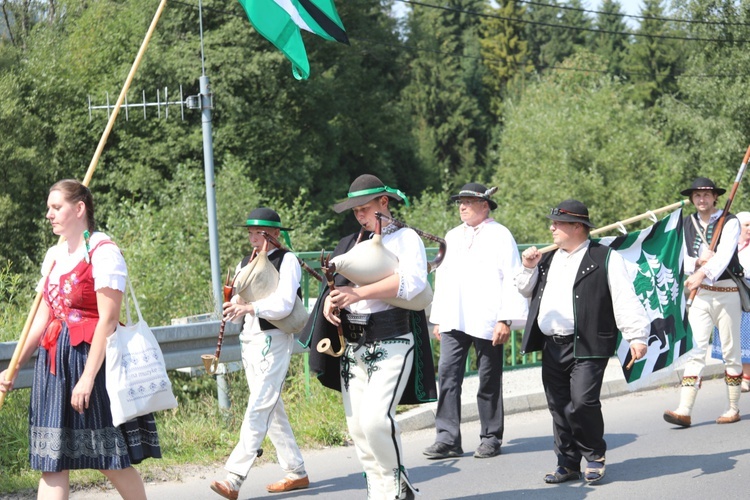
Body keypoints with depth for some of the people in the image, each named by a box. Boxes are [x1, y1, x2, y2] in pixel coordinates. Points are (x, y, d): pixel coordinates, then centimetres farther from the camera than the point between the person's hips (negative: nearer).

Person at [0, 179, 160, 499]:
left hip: (93, 356, -7)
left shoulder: (103, 252, -10)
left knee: (112, 460, 0)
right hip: (54, 361, 7)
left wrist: (88, 378, -20)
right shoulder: (53, 256, 14)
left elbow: (108, 320, -15)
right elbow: (42, 319, 16)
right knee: (52, 461, 2)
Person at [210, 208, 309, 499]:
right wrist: (232, 303, -8)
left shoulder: (286, 260, -5)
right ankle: (296, 472, 20)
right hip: (249, 340, 8)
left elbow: (283, 304, -17)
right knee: (272, 409, 12)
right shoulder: (244, 264, 17)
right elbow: (237, 308, 16)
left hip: (273, 339, -8)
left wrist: (251, 307, -33)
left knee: (259, 407, -15)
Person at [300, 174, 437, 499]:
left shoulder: (405, 238, 0)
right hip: (352, 347, 6)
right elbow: (336, 283, 20)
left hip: (391, 344, -6)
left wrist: (359, 293, -22)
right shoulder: (351, 243, 18)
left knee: (375, 417, -19)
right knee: (357, 425, 4)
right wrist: (329, 301, -5)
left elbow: (412, 281, -17)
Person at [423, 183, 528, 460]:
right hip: (452, 320, 5)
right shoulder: (452, 237, 19)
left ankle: (491, 438, 12)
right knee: (447, 375, -5)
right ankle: (448, 439, -4)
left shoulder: (500, 235, 0)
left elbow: (512, 279, -6)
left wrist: (505, 319, -14)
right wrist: (437, 318, 17)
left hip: (487, 322, -5)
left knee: (489, 380, 2)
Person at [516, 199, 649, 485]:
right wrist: (529, 269, 7)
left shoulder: (605, 258, -3)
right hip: (551, 346, 7)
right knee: (559, 407, 7)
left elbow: (624, 299, -8)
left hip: (587, 347, -7)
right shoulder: (548, 260, 18)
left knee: (582, 403, -14)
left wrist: (637, 336, -15)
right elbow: (527, 291, 27)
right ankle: (568, 464, 17)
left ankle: (595, 456, 8)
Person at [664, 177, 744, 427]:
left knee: (731, 351, 4)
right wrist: (698, 262, -18)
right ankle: (684, 411, -14)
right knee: (695, 350, -6)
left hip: (726, 292, -3)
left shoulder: (730, 222, -5)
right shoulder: (687, 225, 8)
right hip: (699, 294, 3)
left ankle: (733, 408, 15)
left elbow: (724, 254, -21)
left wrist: (703, 273, -35)